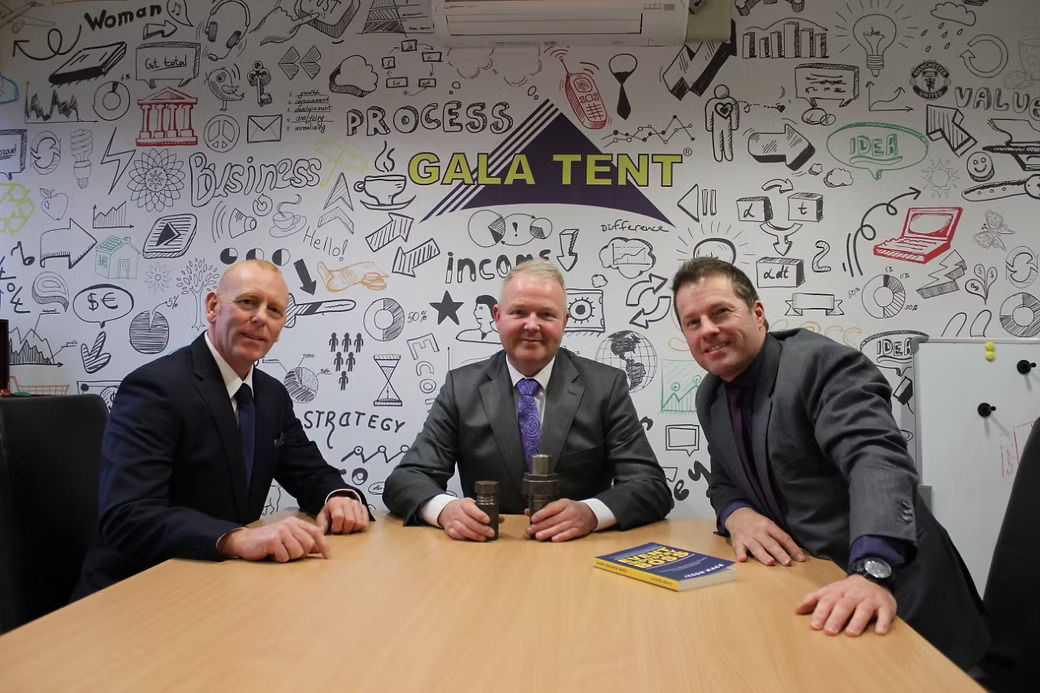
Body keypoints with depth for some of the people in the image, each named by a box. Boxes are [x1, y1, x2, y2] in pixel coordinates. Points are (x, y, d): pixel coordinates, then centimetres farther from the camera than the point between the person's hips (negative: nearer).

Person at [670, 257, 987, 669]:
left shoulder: (822, 363, -18)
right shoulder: (710, 395, 4)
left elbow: (877, 460, -32)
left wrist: (871, 571, -48)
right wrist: (737, 514, -12)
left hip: (890, 586, -5)